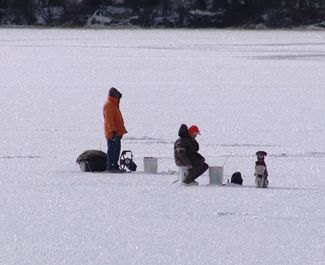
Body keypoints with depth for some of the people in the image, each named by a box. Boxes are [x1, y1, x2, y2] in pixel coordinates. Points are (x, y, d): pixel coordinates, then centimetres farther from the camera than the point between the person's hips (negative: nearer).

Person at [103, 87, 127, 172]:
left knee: (117, 149, 12)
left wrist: (122, 129, 28)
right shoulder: (108, 105, -13)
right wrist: (113, 130, -26)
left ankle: (115, 166, 16)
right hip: (112, 133, -10)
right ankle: (110, 167, -10)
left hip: (117, 132, 10)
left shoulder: (114, 104, 19)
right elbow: (109, 119, -21)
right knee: (112, 149, -10)